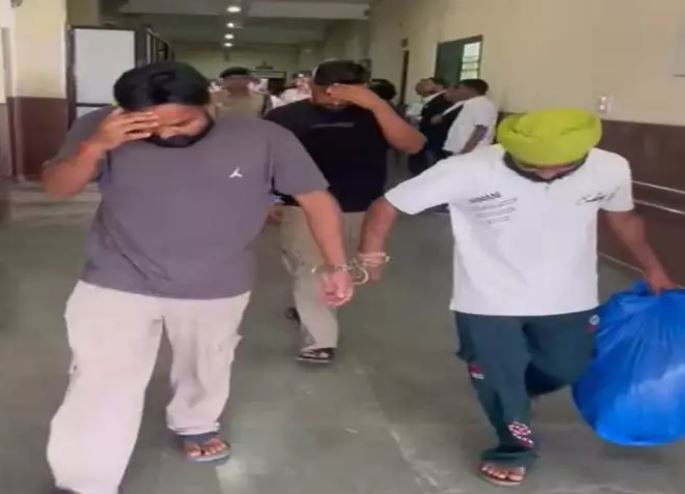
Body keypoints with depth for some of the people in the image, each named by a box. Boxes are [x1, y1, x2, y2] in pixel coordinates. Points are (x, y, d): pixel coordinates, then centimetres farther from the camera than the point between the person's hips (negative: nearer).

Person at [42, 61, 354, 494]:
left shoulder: (263, 139, -18)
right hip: (117, 285, -1)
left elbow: (317, 198, -10)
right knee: (101, 384, -2)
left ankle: (196, 424, 52)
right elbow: (57, 188, -12)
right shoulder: (105, 129, -14)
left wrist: (336, 266, -11)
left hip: (217, 289, 1)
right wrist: (94, 148, -31)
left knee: (205, 369, 23)